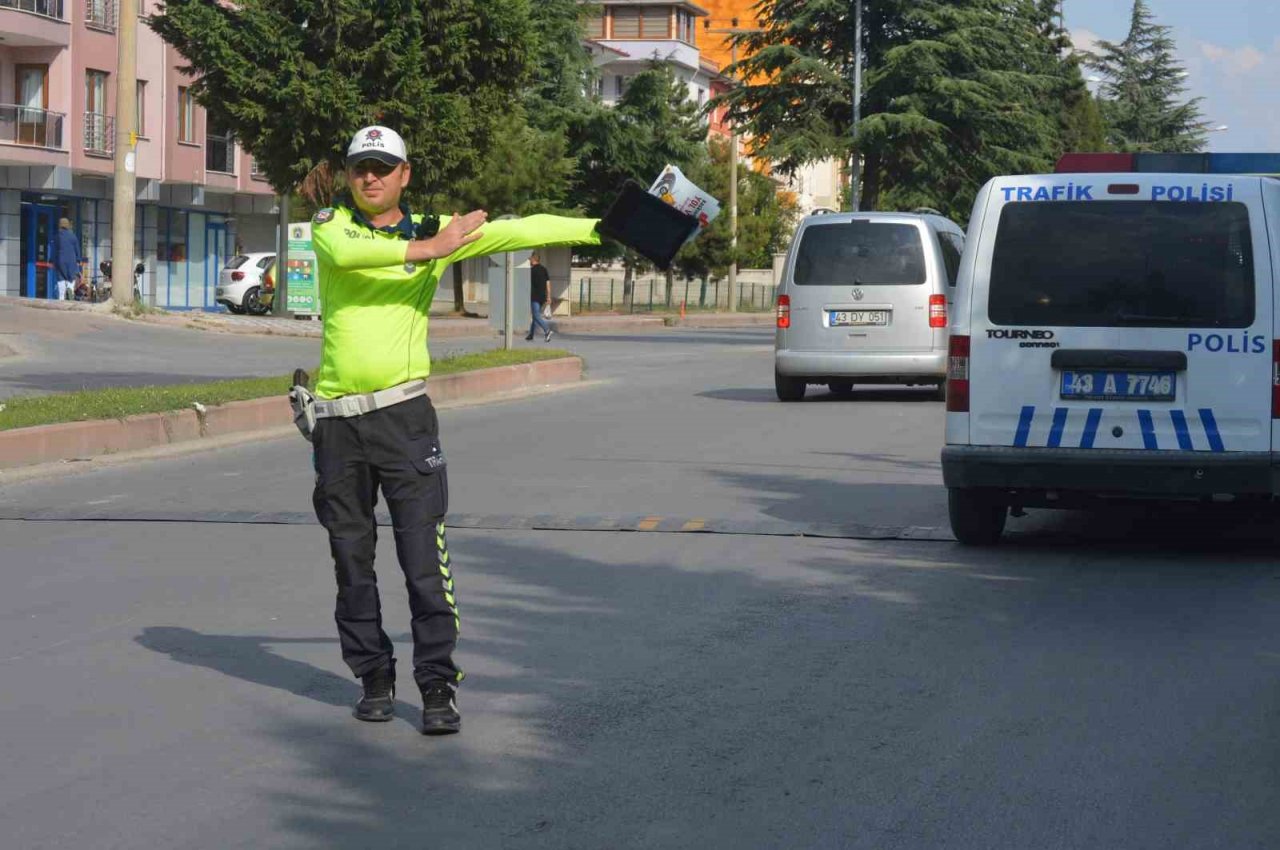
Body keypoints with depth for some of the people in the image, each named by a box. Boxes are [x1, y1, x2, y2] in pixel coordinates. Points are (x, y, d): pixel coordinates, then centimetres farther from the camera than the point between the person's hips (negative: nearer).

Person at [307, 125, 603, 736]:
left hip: (404, 413, -1)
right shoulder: (331, 224, 5)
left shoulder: (432, 230, 6)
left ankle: (438, 686, -3)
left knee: (425, 558, -7)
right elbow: (343, 253, -20)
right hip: (337, 417, 1)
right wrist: (426, 249, -25)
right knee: (352, 559, 9)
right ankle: (374, 678, 20)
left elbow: (520, 231, 0)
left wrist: (601, 228, -7)